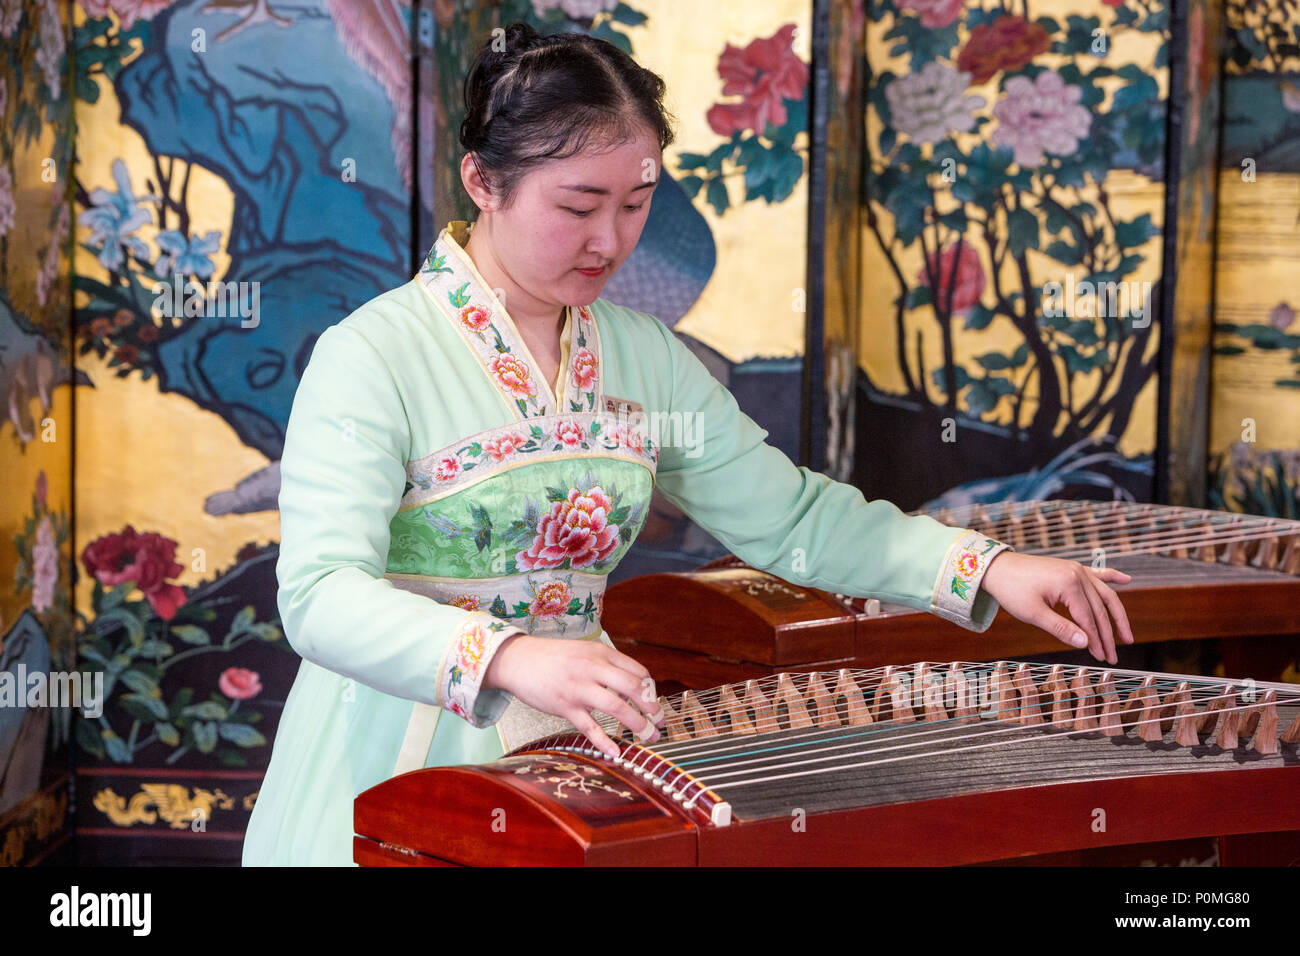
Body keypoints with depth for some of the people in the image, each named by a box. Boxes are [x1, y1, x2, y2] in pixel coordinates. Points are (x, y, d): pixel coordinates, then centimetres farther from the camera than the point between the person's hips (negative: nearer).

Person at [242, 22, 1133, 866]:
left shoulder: (646, 357, 9)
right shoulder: (369, 357, -11)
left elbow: (791, 516, 13)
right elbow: (322, 595, -21)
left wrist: (986, 566, 0)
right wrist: (508, 658, -38)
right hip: (397, 769, -5)